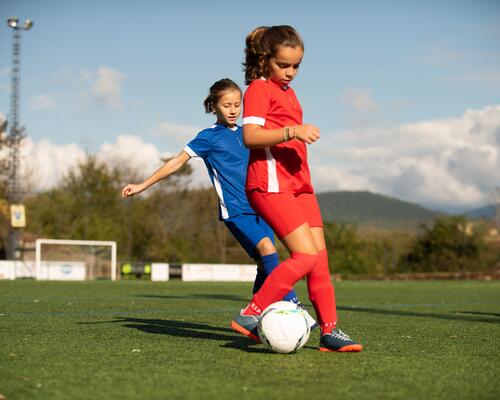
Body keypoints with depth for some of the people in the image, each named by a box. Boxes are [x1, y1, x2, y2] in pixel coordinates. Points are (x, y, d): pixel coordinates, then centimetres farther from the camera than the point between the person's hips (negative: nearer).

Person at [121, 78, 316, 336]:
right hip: (234, 209, -6)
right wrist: (143, 186, 3)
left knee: (265, 263, 0)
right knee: (266, 248, -24)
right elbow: (178, 161, 3)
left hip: (257, 206, 6)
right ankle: (292, 306, -25)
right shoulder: (209, 136, 0)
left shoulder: (244, 134, 15)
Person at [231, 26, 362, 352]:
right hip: (271, 185, -9)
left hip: (298, 184, 9)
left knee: (321, 257, 4)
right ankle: (250, 315, -9)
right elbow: (250, 136, -19)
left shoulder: (287, 92, 22)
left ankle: (330, 331, 8)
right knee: (306, 256, -17)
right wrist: (293, 131, -28)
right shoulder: (259, 88, -5)